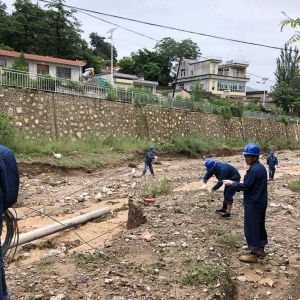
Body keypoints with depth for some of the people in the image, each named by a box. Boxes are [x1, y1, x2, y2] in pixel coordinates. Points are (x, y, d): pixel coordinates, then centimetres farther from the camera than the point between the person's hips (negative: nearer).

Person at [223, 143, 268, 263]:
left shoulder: (253, 169, -22)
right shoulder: (261, 167, 9)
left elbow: (246, 186, -21)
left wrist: (232, 183, -10)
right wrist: (237, 185, 12)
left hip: (253, 204, -10)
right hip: (261, 202, 10)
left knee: (251, 228, -1)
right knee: (260, 225, 18)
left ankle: (253, 254, 6)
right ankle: (261, 249, 30)